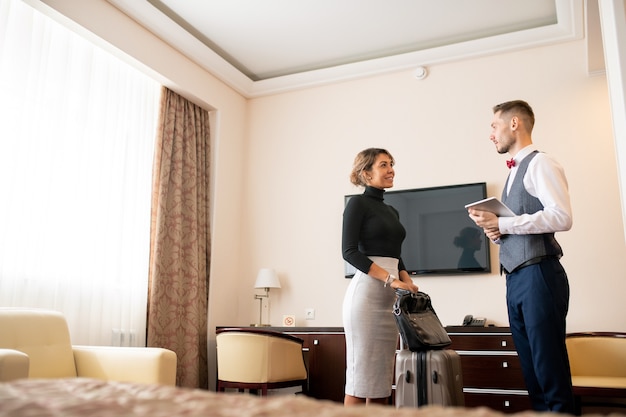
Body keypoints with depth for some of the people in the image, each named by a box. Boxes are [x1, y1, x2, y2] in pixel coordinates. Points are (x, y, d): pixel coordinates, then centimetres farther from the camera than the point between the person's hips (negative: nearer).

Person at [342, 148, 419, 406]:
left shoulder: (392, 211, 20)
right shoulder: (358, 203, -3)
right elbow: (349, 251, -13)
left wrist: (409, 284, 6)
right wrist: (391, 280, -19)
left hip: (389, 298, 8)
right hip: (366, 294, -8)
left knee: (382, 376, 9)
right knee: (361, 374, -5)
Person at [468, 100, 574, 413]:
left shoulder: (540, 164, -6)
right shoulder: (515, 172, 20)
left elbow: (561, 217, -19)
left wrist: (502, 224, -16)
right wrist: (496, 231, 5)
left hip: (539, 275, -9)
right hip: (516, 279, 9)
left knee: (550, 367, -4)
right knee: (530, 368, 12)